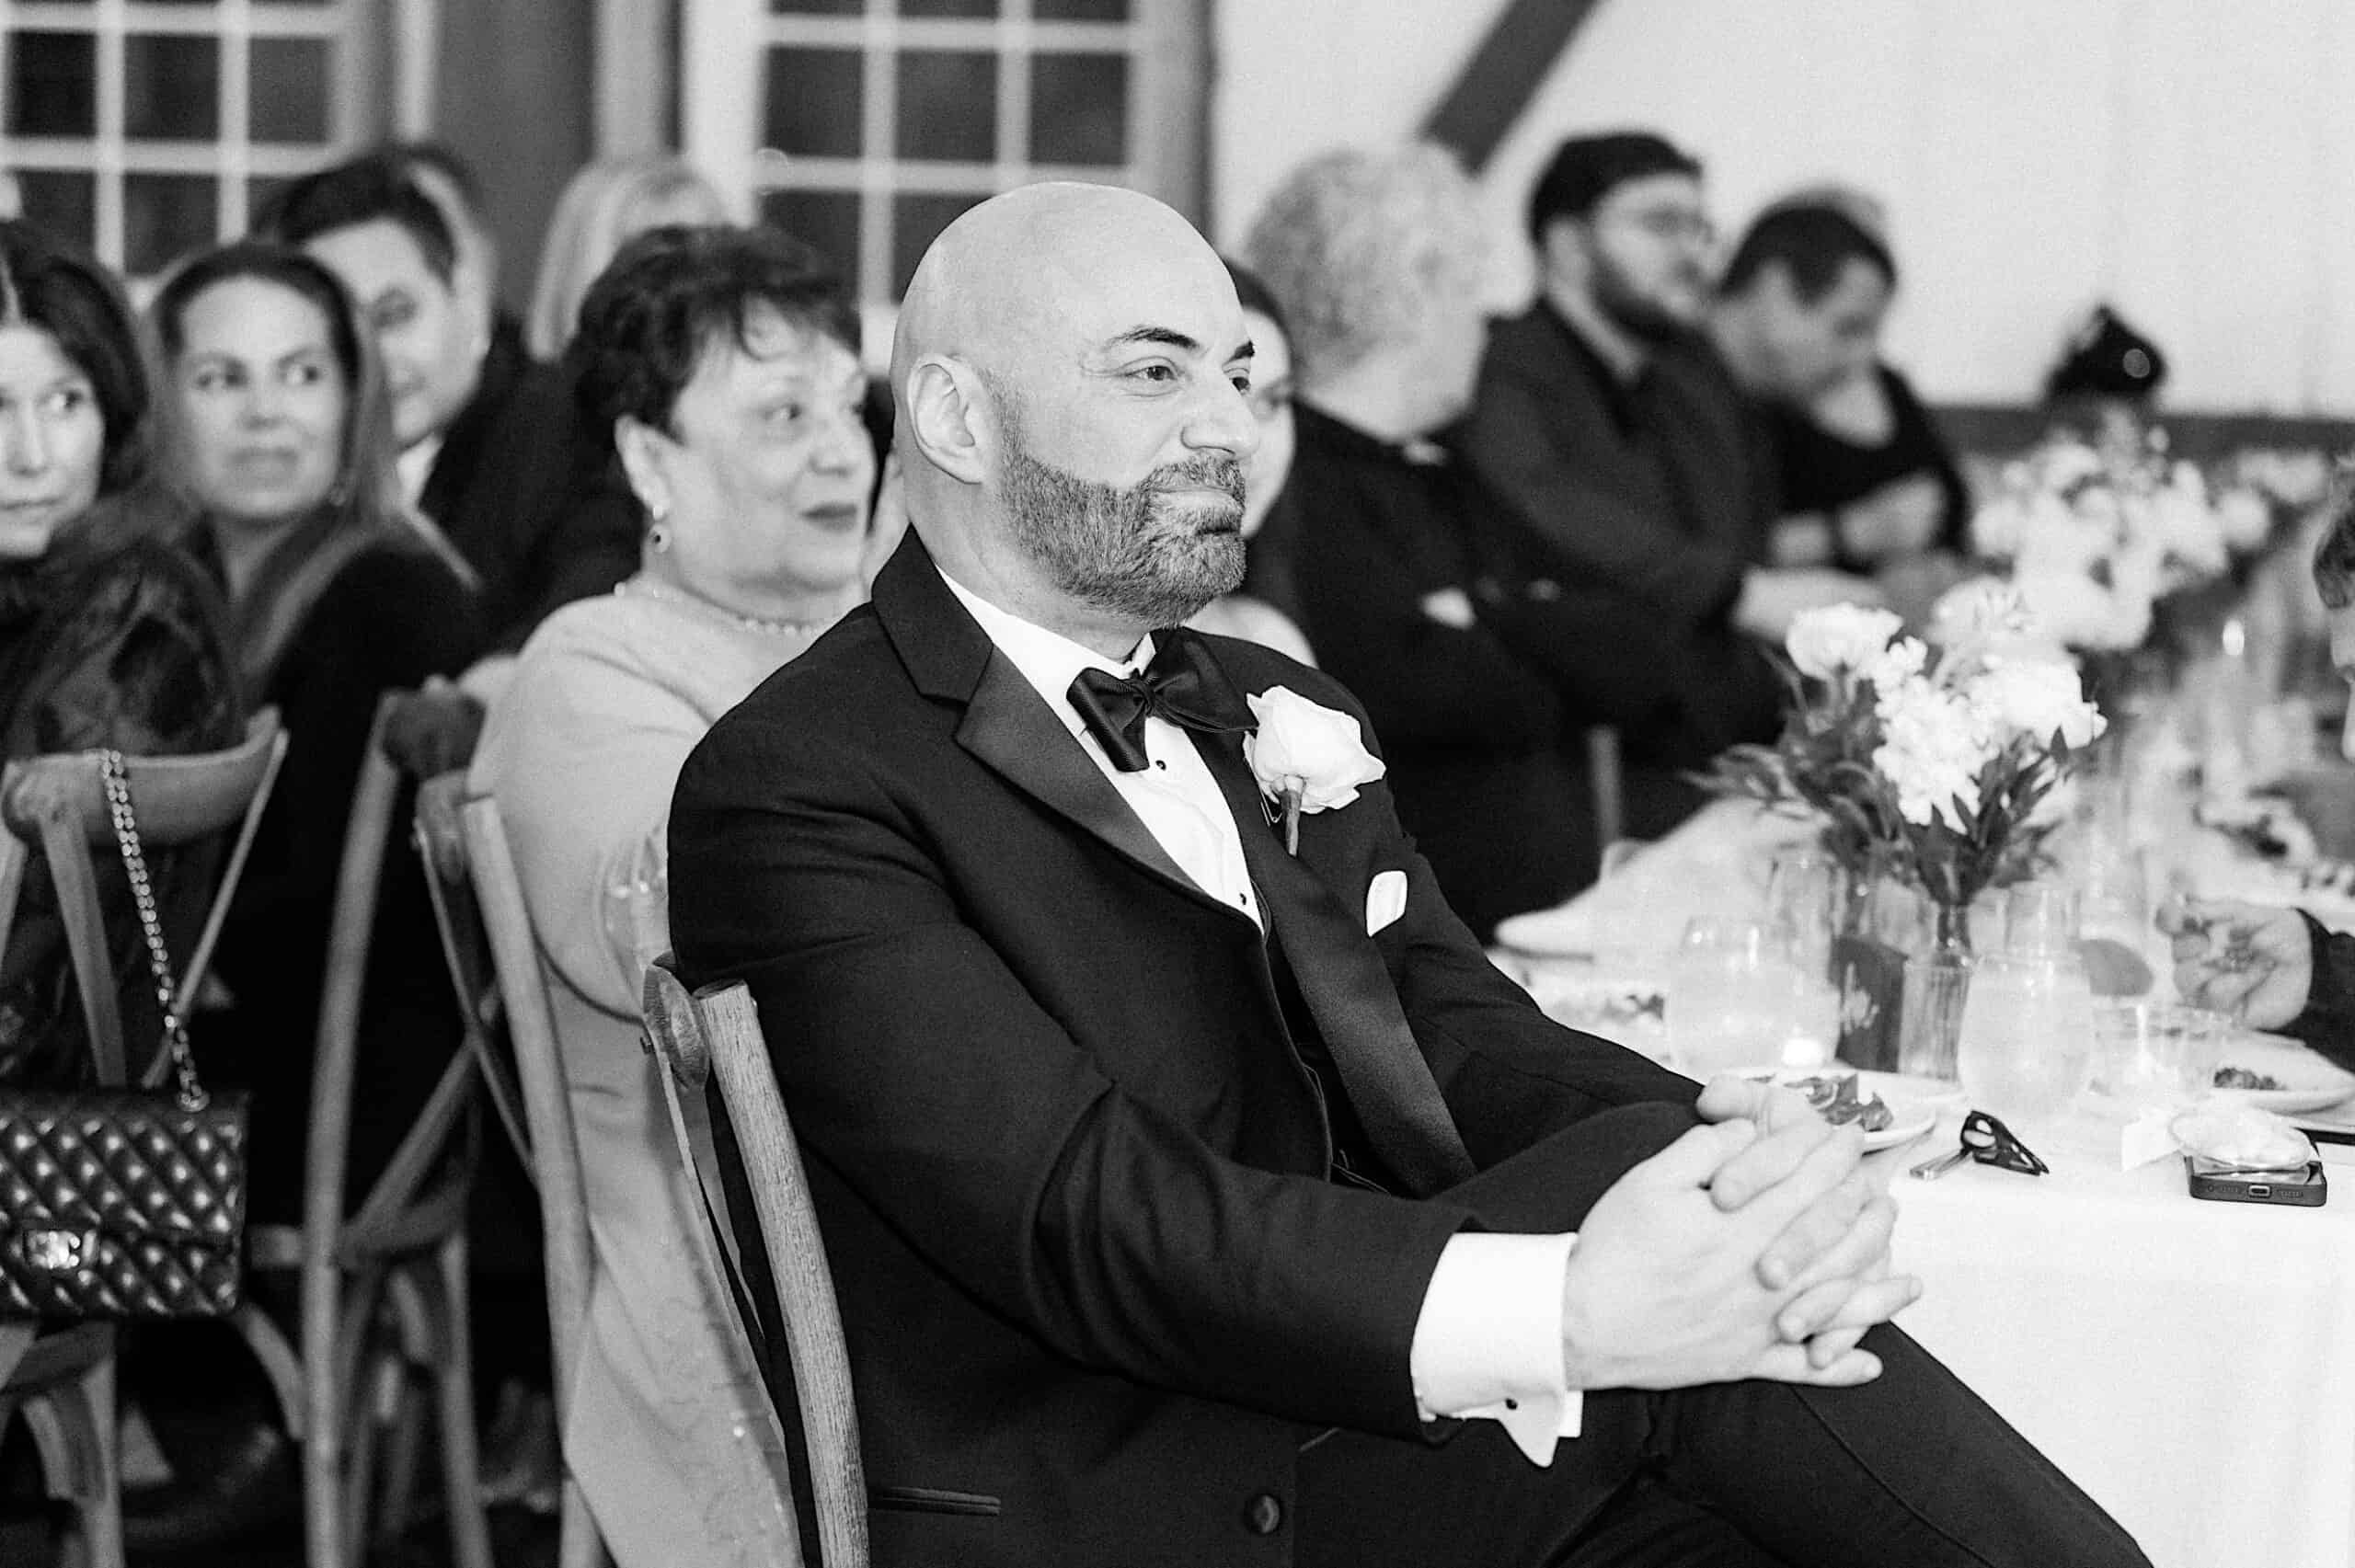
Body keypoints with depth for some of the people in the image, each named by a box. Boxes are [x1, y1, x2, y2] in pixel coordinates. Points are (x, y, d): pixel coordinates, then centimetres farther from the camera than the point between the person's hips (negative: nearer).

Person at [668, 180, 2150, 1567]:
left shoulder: (1288, 719, 21)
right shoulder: (795, 793, -7)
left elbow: (1471, 1041, 7)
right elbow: (1083, 1214, -18)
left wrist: (1768, 1160, -16)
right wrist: (1557, 1316, -30)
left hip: (1400, 1438, 7)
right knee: (1647, 1163, -23)